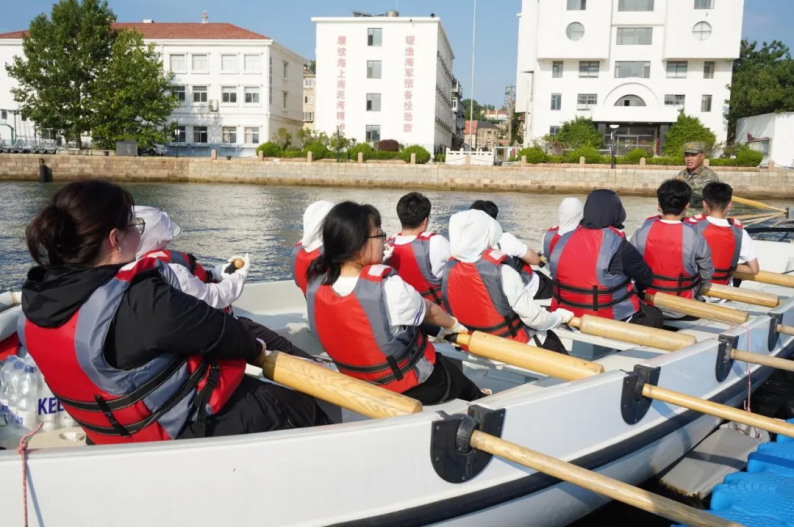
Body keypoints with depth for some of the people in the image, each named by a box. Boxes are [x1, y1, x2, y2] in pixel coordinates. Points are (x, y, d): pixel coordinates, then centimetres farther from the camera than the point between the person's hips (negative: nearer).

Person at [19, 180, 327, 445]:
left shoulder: (37, 300, -7)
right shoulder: (138, 301, -34)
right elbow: (216, 329, -20)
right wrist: (255, 350, 2)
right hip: (185, 427, -8)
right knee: (306, 413, 10)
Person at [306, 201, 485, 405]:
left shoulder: (315, 284, -17)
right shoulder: (388, 287, -34)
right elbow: (430, 311, -11)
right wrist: (453, 325, 9)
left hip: (357, 384, 6)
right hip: (413, 387, -6)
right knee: (470, 392, 25)